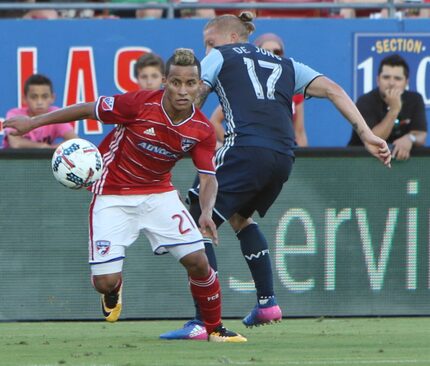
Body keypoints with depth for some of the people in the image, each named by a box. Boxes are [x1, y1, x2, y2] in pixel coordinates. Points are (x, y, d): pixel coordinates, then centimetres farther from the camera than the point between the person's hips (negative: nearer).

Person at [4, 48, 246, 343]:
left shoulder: (202, 129, -12)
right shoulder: (141, 104, -23)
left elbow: (208, 177, -6)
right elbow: (89, 109, -12)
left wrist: (207, 212, -28)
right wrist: (33, 122, -8)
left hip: (159, 192, 3)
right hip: (113, 195, -3)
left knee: (197, 261, -12)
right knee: (104, 282, -10)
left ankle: (215, 328, 12)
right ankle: (114, 289, 31)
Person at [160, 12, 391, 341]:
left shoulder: (221, 57, 16)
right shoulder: (284, 64, 28)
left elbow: (193, 95, 3)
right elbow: (332, 90, 19)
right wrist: (366, 134, 14)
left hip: (246, 150, -6)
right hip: (283, 157, 6)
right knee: (239, 217, 31)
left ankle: (202, 320, -14)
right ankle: (267, 302, 25)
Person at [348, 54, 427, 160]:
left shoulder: (415, 100, 1)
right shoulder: (366, 102, -10)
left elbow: (421, 136, -5)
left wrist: (409, 139, -27)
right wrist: (394, 110, -25)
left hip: (400, 156, 3)